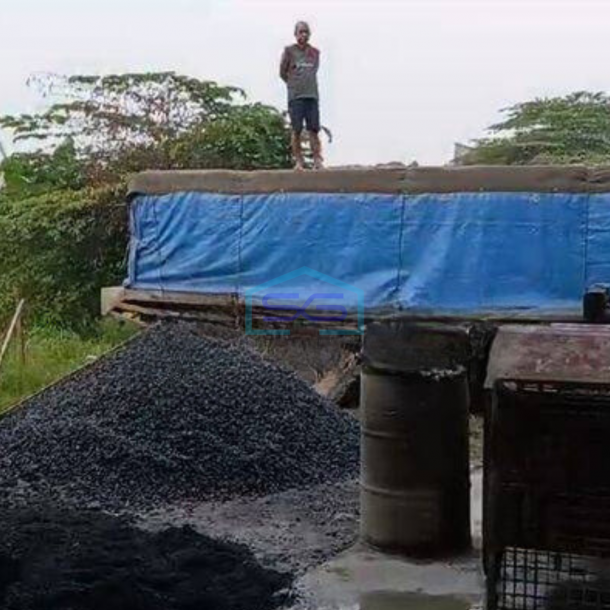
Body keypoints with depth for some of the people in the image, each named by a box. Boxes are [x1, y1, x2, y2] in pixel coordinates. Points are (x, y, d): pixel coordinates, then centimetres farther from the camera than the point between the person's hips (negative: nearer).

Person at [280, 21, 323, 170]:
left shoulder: (315, 52, 12)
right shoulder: (289, 51, 3)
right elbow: (282, 72, 8)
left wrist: (307, 84, 14)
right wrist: (294, 84, 13)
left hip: (312, 95, 2)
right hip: (295, 96, -2)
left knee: (314, 130, -2)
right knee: (297, 130, -2)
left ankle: (317, 160, -2)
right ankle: (298, 161, 1)